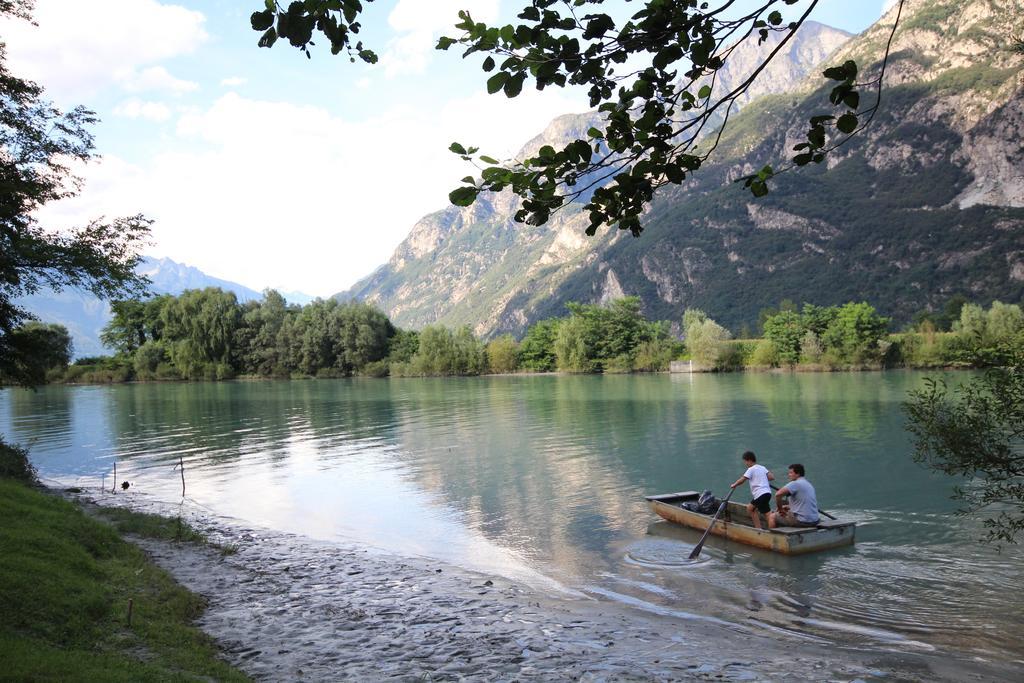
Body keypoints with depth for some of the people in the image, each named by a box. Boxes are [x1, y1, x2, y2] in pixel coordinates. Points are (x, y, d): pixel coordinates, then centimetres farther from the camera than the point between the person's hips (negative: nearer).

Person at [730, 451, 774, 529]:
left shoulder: (751, 469, -5)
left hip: (761, 494, -9)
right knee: (750, 508, 20)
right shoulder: (762, 468, 15)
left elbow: (741, 480, -7)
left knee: (767, 514, -11)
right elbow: (772, 477, 7)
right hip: (767, 492, 9)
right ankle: (758, 528, 20)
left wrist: (734, 485, 9)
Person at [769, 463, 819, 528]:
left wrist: (780, 509, -8)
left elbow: (778, 494, -24)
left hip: (802, 521, -9)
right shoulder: (808, 484, 17)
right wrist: (789, 507, 16)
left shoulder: (795, 483, -12)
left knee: (772, 517, 3)